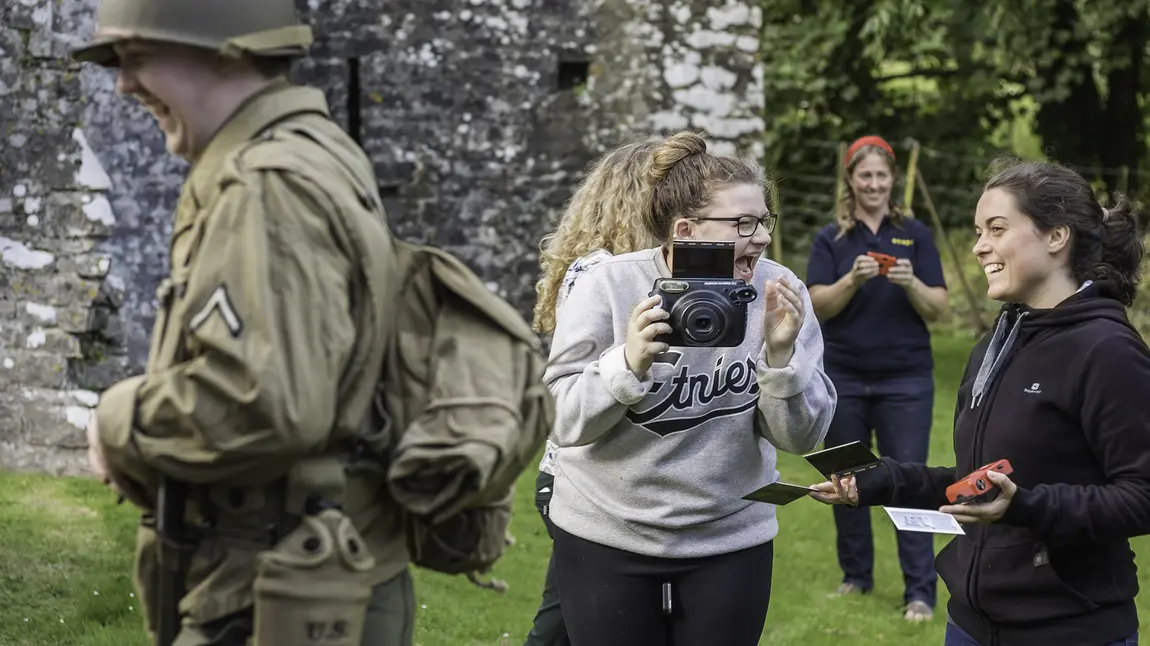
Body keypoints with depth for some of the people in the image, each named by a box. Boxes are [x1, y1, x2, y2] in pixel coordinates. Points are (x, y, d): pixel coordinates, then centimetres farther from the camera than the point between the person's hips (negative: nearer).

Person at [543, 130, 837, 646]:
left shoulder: (778, 292, -7)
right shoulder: (607, 289, -11)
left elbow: (799, 436, -6)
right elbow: (564, 422, -12)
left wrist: (781, 355, -23)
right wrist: (629, 362, -27)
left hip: (730, 541, 2)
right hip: (606, 539, -2)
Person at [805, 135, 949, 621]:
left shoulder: (915, 235, 3)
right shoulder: (831, 239, 4)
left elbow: (937, 310, -1)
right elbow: (819, 306, -6)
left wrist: (910, 282, -20)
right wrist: (854, 278, -23)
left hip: (906, 380, -1)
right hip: (842, 379, 1)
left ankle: (920, 592, -3)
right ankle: (856, 575, 24)